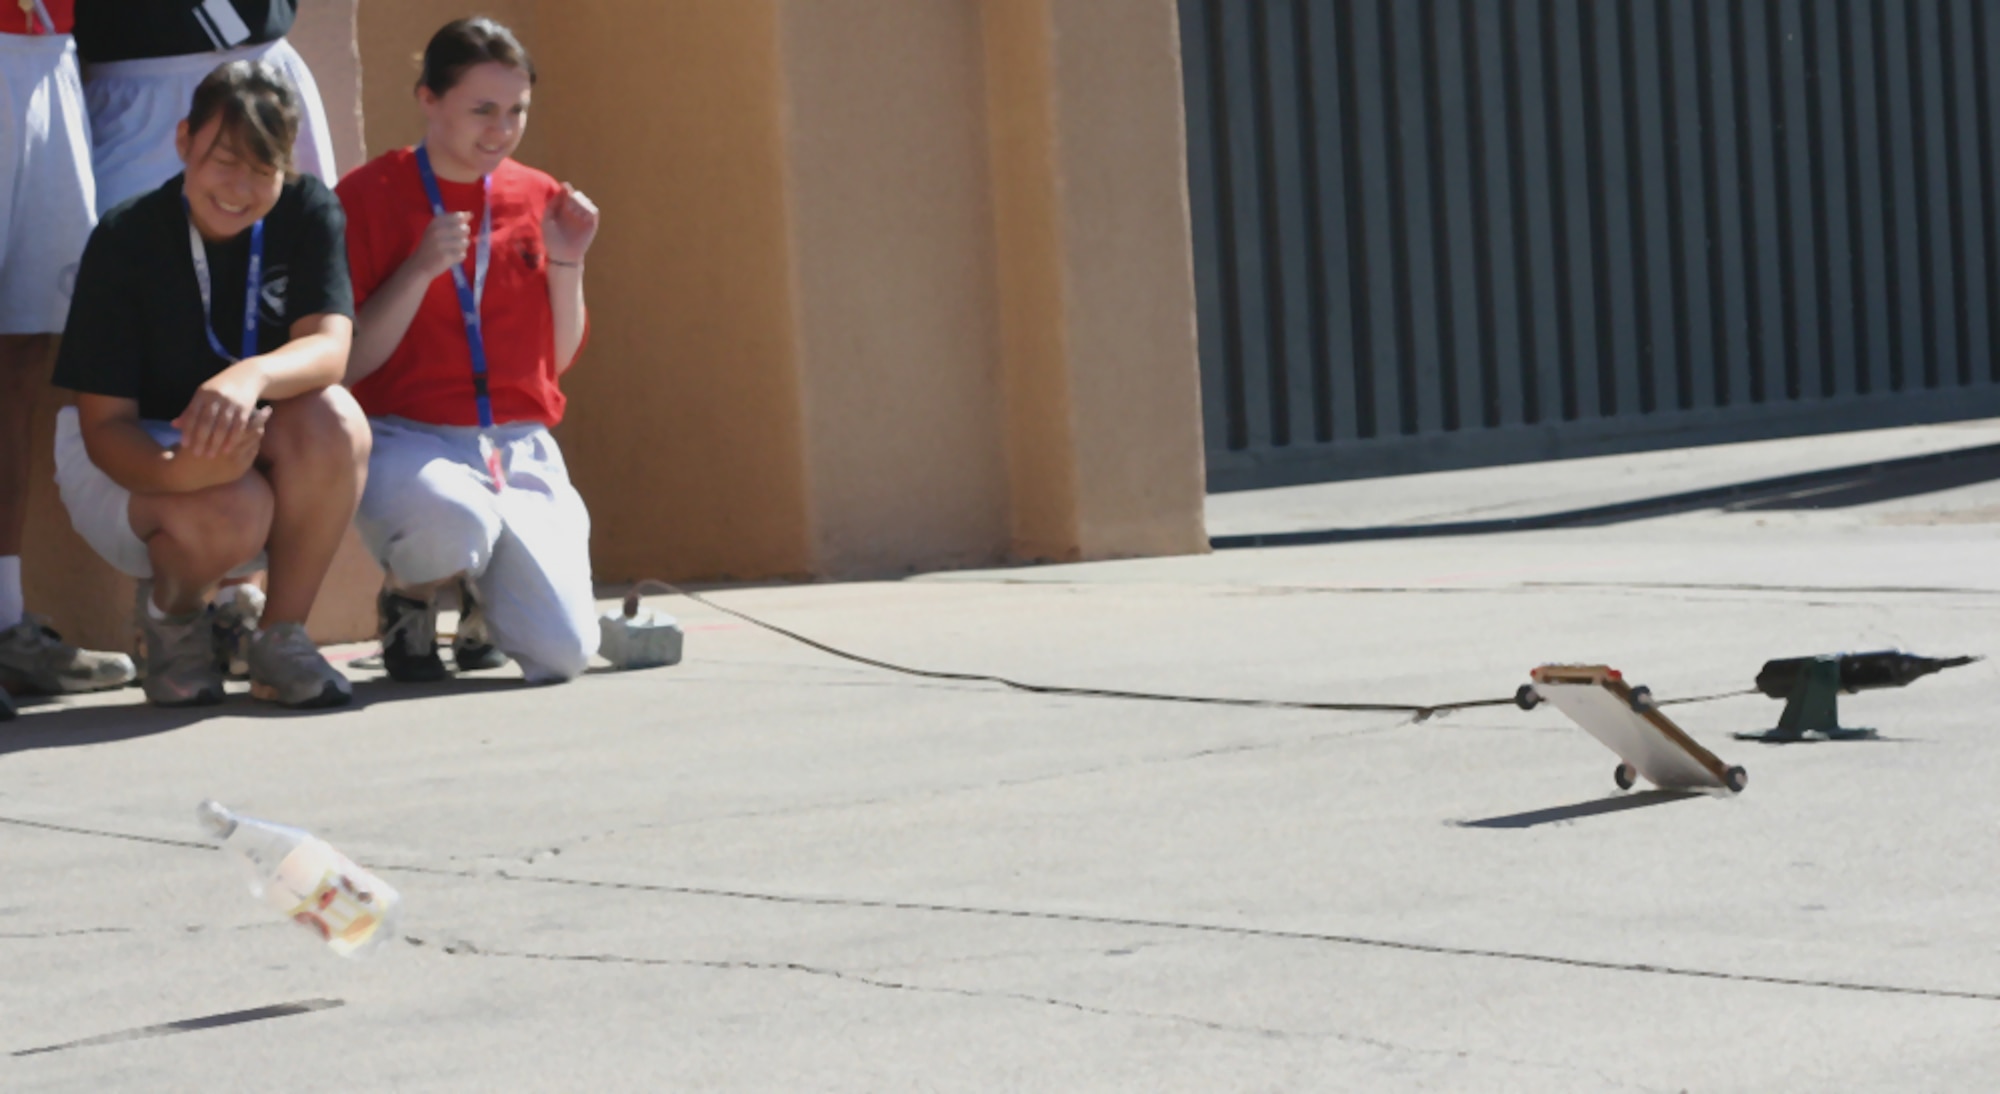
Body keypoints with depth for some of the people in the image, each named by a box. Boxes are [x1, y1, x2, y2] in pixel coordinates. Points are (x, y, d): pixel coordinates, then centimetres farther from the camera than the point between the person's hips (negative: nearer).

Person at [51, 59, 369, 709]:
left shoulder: (309, 212, -9)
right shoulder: (124, 241, -16)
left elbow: (330, 347, -23)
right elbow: (104, 422, -18)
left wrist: (253, 376, -48)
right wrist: (176, 470, -42)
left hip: (260, 445, 3)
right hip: (133, 457, -2)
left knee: (333, 419, -32)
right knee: (229, 514, -37)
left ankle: (281, 637, -14)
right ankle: (169, 608, 2)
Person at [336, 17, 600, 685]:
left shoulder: (539, 199, 10)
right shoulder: (369, 197, -3)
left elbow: (557, 360, 14)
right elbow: (347, 364, -6)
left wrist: (566, 263, -1)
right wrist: (421, 270, -17)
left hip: (521, 451, 4)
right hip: (408, 441, -4)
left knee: (562, 653, -17)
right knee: (452, 522, -41)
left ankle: (483, 602, 21)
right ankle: (408, 598, -2)